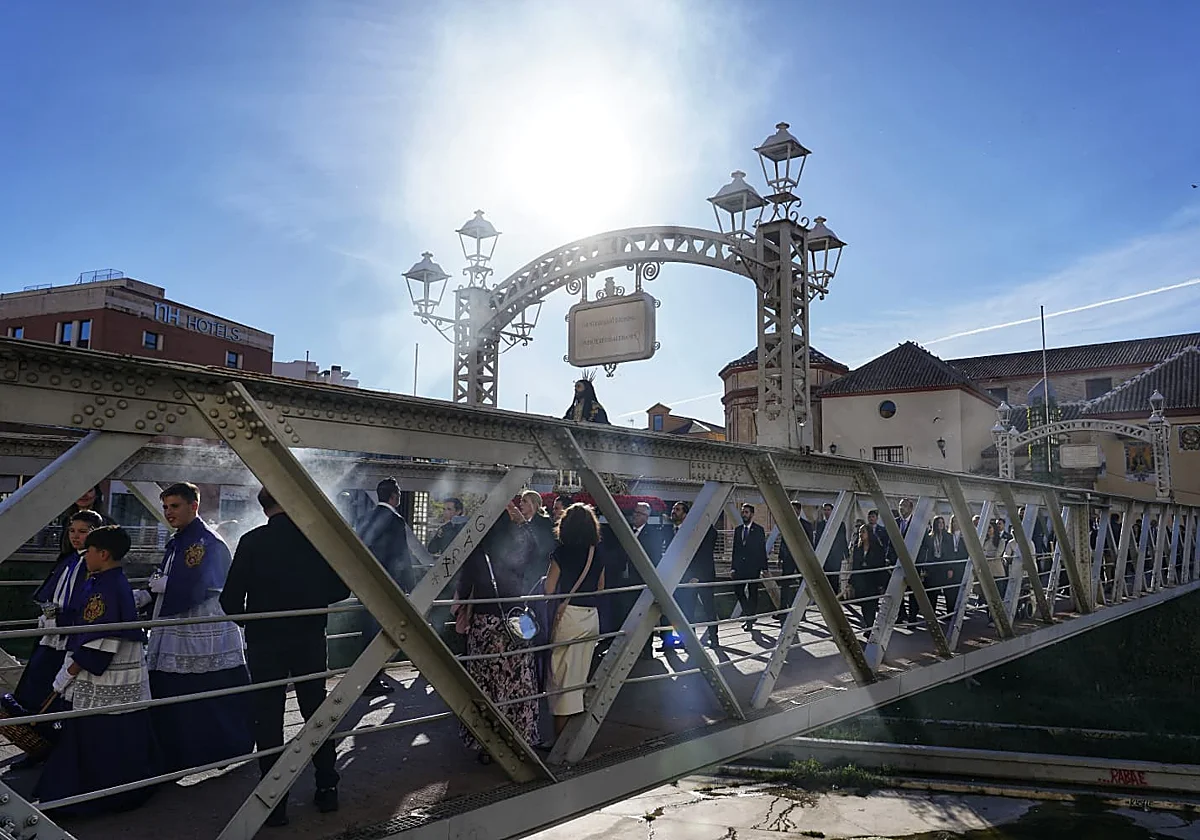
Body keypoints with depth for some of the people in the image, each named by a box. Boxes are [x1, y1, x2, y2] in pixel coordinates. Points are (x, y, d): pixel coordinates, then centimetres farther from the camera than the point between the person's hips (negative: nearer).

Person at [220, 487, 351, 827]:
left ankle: (275, 803, 13)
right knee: (317, 711, 16)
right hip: (310, 639, 2)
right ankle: (327, 789, 23)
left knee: (268, 720, 8)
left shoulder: (252, 542, -10)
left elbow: (231, 599, -10)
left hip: (265, 642, -2)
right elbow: (342, 585, -1)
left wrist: (249, 619, 9)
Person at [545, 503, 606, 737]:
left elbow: (549, 589, -8)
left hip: (568, 615, -5)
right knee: (581, 673, 15)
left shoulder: (561, 553, -9)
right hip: (592, 617, 5)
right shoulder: (598, 555, 4)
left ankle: (560, 732, 3)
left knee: (563, 673, 2)